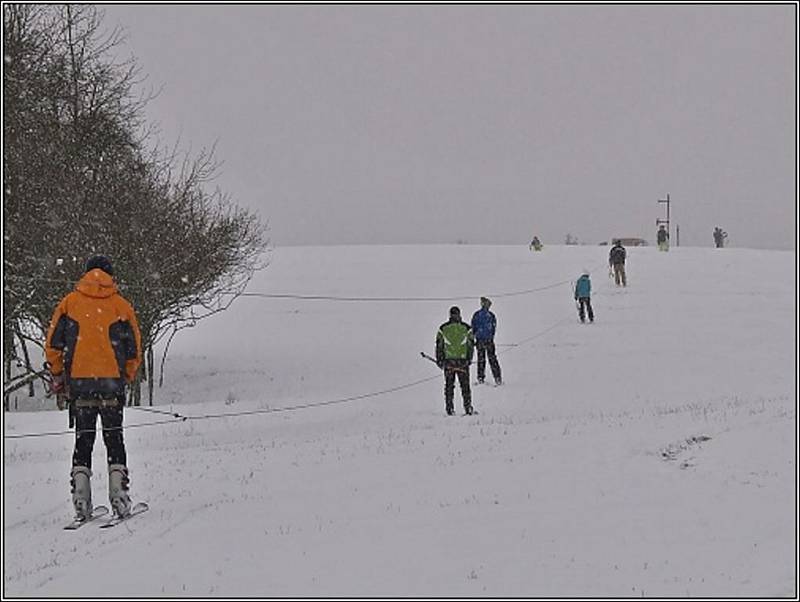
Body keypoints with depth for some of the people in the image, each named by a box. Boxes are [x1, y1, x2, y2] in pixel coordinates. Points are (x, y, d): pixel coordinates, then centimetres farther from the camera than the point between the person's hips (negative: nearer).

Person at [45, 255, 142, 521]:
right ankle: (118, 492, -3)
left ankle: (81, 496, -2)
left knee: (83, 437, 8)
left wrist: (58, 377, 14)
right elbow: (134, 351, 4)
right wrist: (125, 378, 18)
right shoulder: (121, 305, 3)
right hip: (112, 380, -1)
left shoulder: (69, 303, 4)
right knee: (114, 437, 7)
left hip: (79, 381, 1)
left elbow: (53, 345, 3)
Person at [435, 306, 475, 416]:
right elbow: (471, 345, 3)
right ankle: (468, 407, 4)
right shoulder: (466, 328, -1)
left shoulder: (443, 328, 0)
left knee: (449, 385, 8)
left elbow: (439, 345, 3)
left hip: (448, 361, 0)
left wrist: (439, 360, 10)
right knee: (465, 385, 8)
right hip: (463, 360, 0)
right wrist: (469, 359, 12)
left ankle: (449, 408, 3)